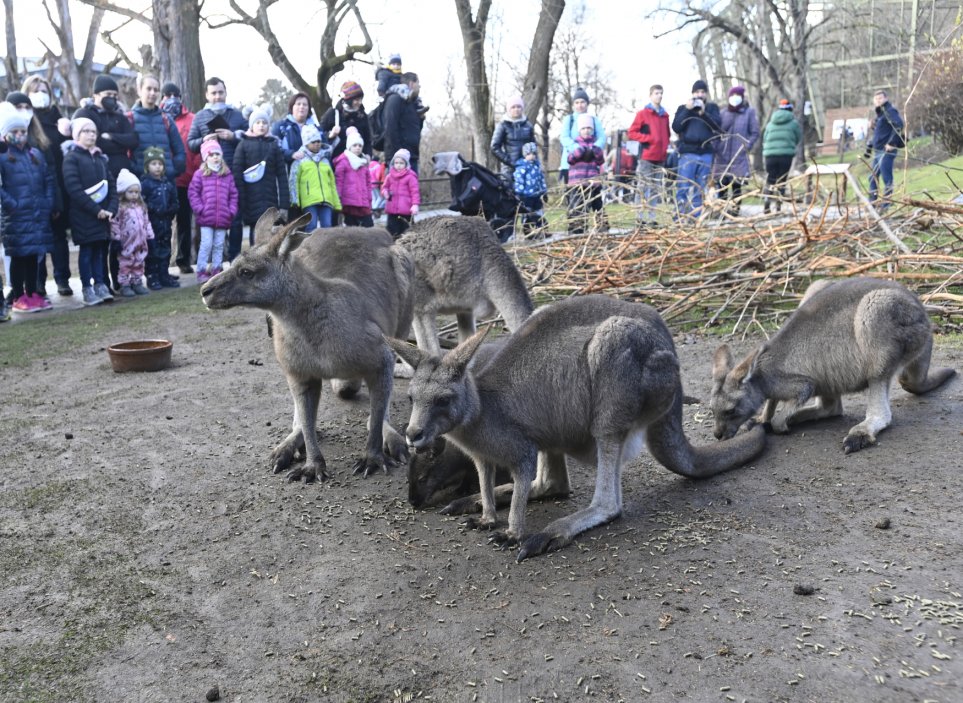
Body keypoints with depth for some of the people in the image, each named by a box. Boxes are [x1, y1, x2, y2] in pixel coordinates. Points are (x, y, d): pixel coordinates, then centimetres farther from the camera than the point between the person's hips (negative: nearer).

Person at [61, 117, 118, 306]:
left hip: (103, 212, 5)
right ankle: (87, 289, 5)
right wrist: (96, 209, -17)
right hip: (83, 214, -5)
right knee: (87, 250, -1)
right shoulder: (71, 158, -4)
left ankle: (100, 285, 13)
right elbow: (73, 189, -14)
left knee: (100, 249, 6)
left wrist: (111, 208, -5)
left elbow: (112, 184, 10)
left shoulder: (101, 158, 14)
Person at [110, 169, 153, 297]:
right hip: (126, 244, -6)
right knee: (125, 264, 1)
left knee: (139, 263, 13)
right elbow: (114, 224, -14)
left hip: (140, 243, 6)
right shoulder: (120, 208, -11)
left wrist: (150, 236, 10)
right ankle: (125, 285, 7)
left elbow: (146, 222, 13)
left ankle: (137, 282, 23)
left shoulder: (141, 206, 9)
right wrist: (117, 239, -16)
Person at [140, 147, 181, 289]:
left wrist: (171, 212, 4)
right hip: (152, 223, -6)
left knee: (165, 250, 11)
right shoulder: (145, 183, -7)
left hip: (165, 222, 6)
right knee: (153, 251, 0)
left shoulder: (167, 183, 11)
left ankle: (164, 276, 20)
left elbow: (174, 202, 15)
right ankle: (152, 278, 6)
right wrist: (155, 209, -19)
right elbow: (141, 203, -16)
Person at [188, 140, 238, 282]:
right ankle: (202, 271, 5)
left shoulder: (228, 175, 9)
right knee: (206, 244, -3)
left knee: (219, 245, 9)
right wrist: (200, 209, -7)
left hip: (223, 218, 3)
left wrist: (232, 210, 1)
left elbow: (233, 194, 10)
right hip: (206, 218, -3)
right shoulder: (200, 174, 1)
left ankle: (216, 270, 18)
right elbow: (192, 192, 0)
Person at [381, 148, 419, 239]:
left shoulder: (410, 176, -6)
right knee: (392, 229, 7)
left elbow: (415, 192, -8)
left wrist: (415, 204, -17)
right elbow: (385, 187, 21)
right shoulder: (390, 176, 9)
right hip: (392, 208, 5)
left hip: (406, 210, -5)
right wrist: (385, 192, -2)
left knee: (406, 231, 2)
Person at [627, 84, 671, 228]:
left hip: (660, 158, 6)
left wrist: (665, 147, 8)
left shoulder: (665, 115, 16)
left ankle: (652, 219, 11)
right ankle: (641, 219, -3)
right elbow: (631, 133, -3)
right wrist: (649, 138, -13)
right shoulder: (643, 113, 1)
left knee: (657, 190, 6)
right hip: (646, 157, -6)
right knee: (643, 188, -5)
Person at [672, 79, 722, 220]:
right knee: (683, 187, -9)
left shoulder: (712, 108, 15)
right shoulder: (683, 108, 14)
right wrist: (687, 110, -7)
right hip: (687, 153, -2)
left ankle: (696, 217, 7)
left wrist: (704, 113, -10)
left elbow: (719, 126, 0)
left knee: (700, 188, 3)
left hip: (706, 154, 2)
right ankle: (679, 217, -7)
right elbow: (676, 127, 0)